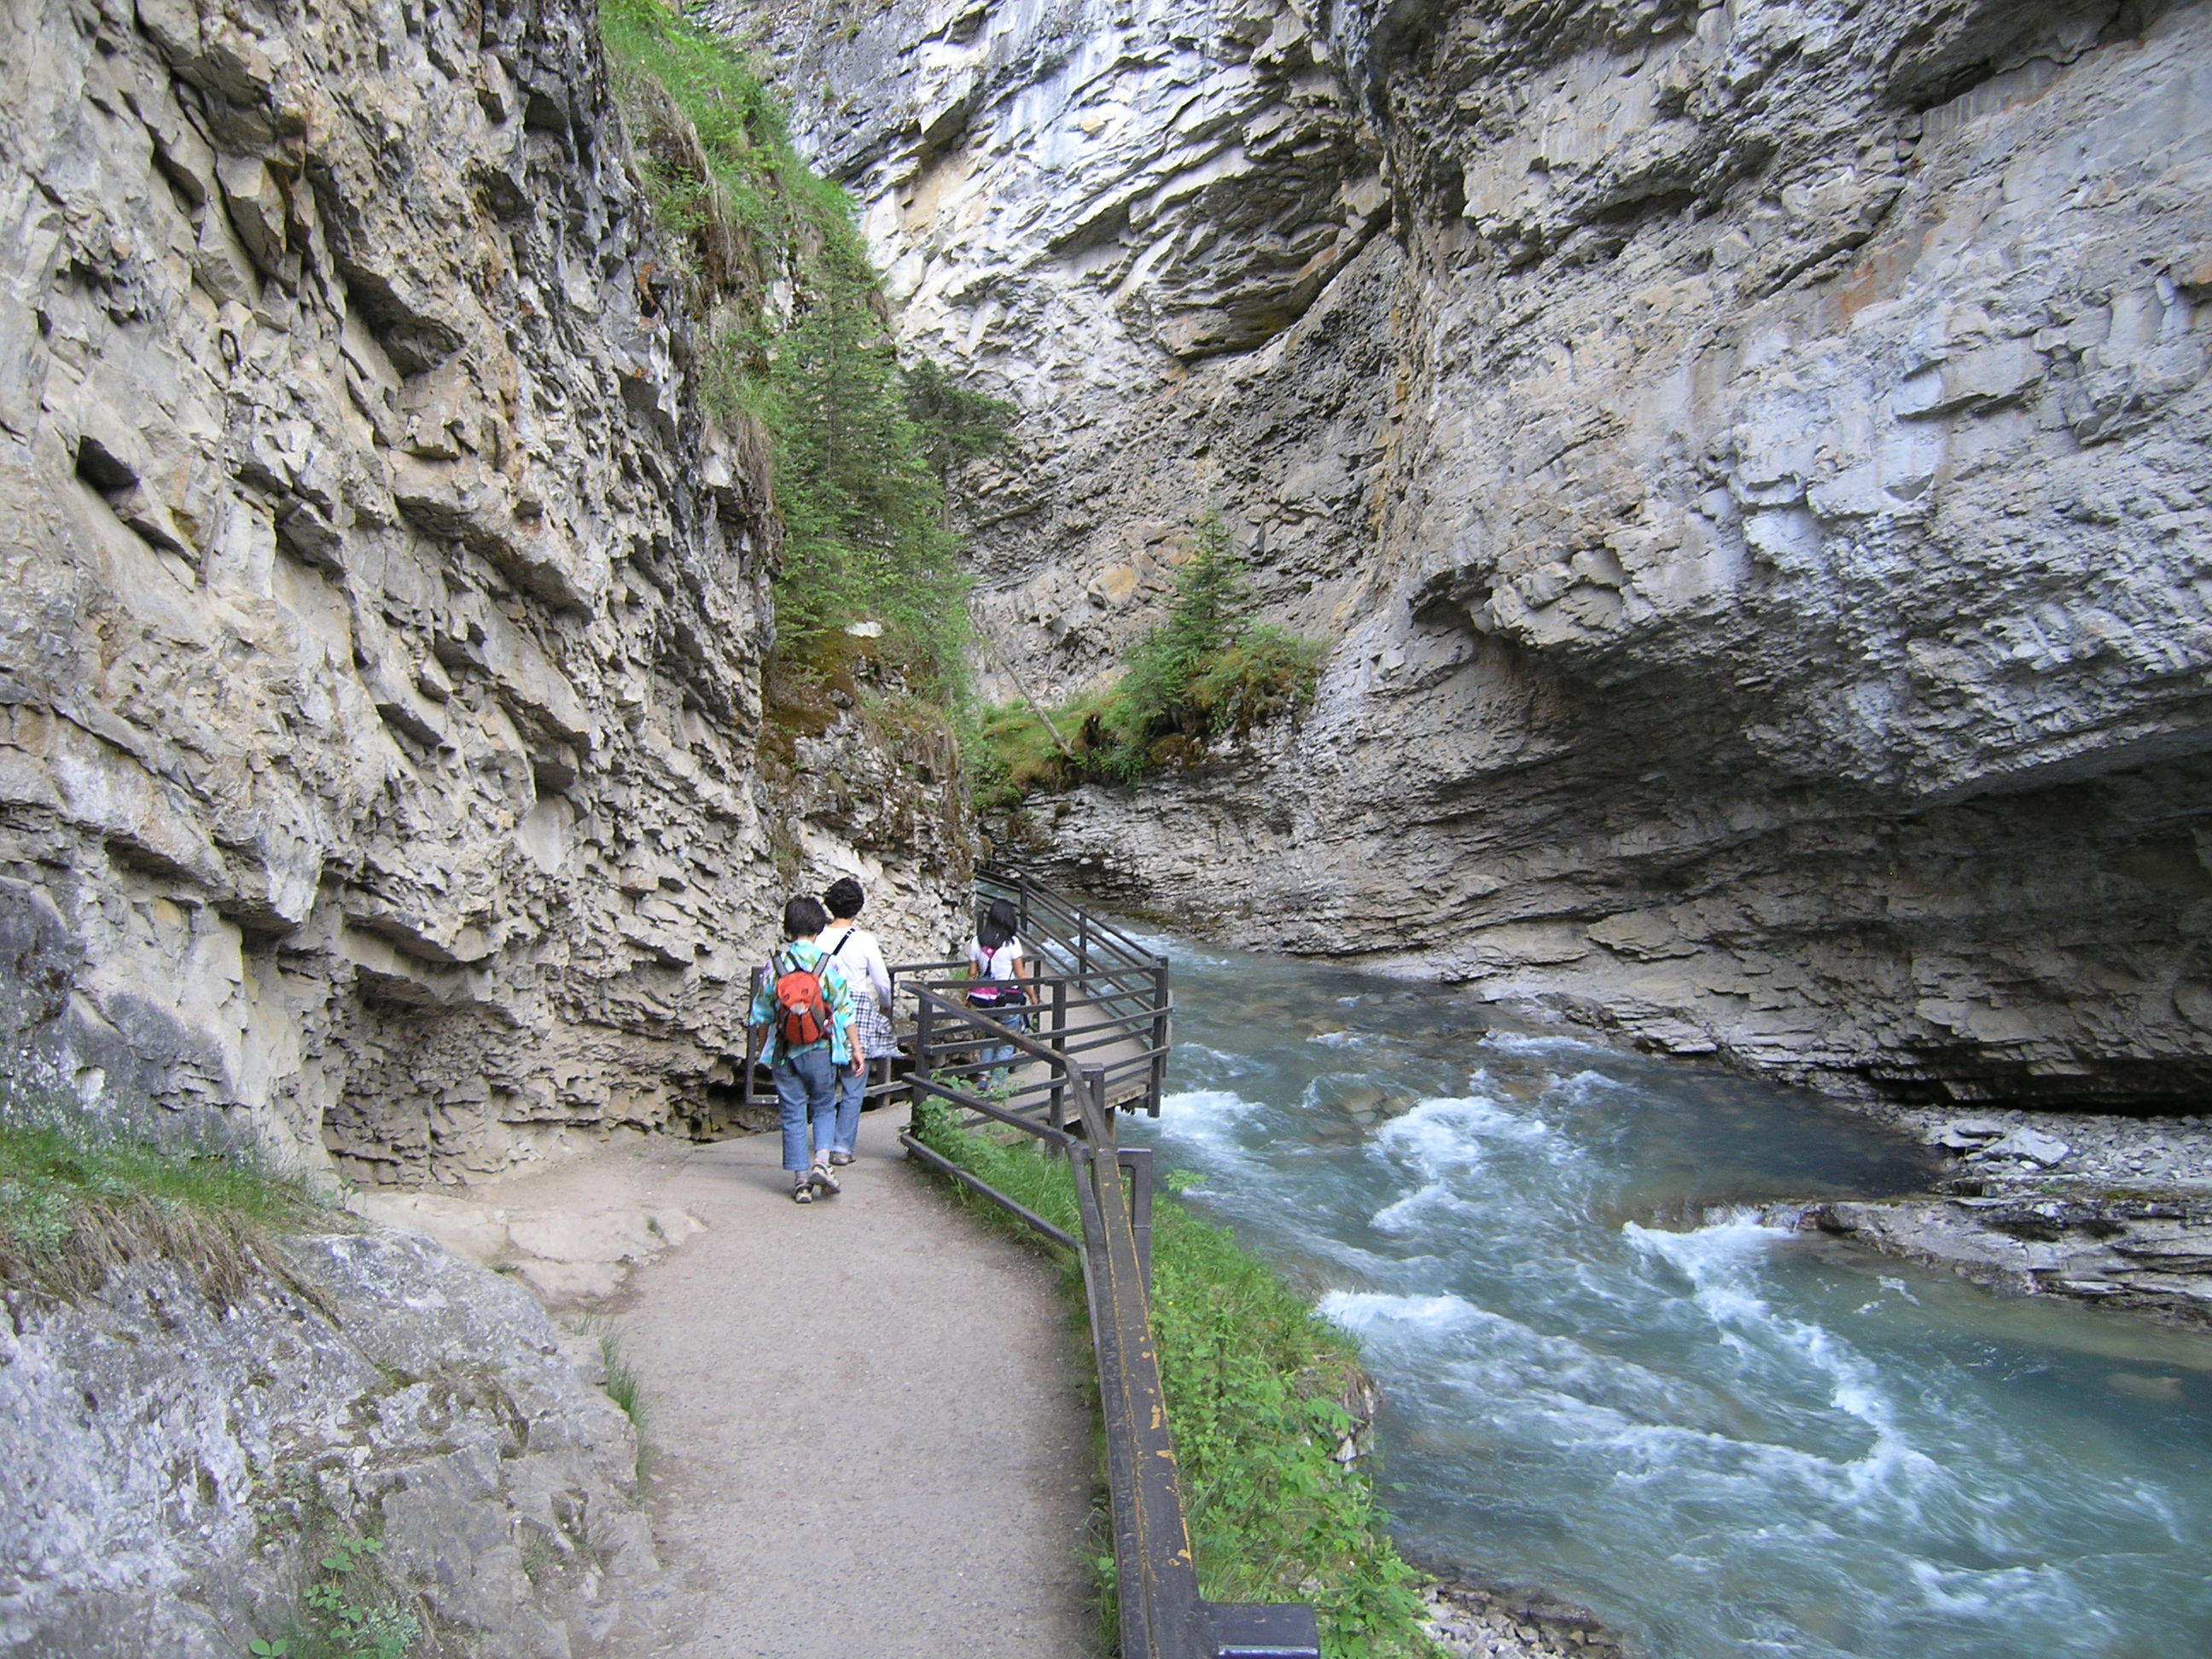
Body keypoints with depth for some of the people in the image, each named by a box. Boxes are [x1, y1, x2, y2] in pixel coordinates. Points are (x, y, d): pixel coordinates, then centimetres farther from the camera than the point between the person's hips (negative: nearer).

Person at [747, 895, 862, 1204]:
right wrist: (855, 1047, 5)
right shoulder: (828, 964, -7)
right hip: (821, 1051, -1)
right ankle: (821, 1161, -4)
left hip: (784, 1052, 1)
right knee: (824, 1106, 15)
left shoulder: (774, 965, -3)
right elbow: (843, 1010, -5)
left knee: (792, 1114, 9)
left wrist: (764, 1050, 18)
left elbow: (762, 1015, 3)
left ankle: (801, 1179, 9)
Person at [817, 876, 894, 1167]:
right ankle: (842, 1148, 4)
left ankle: (826, 1141, 25)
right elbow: (882, 982, -2)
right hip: (858, 1010, -3)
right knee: (854, 1089, 4)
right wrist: (885, 1006, 18)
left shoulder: (818, 937, -4)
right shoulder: (864, 939, -9)